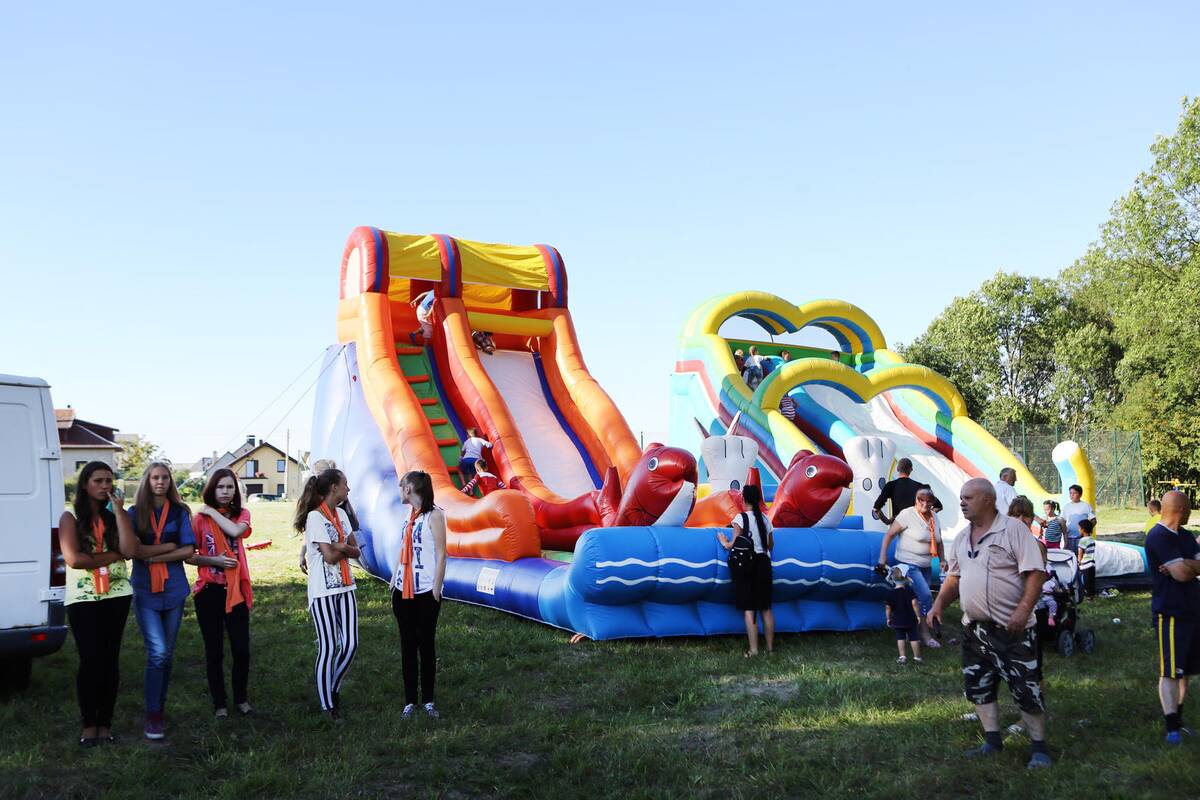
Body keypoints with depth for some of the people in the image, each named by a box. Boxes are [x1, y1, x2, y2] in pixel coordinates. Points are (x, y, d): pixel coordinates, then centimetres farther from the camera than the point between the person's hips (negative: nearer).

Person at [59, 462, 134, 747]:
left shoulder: (114, 515, 8)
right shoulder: (70, 518, -2)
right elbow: (73, 559, -14)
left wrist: (120, 511, -11)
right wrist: (112, 555, -8)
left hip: (117, 596, 3)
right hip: (83, 599, -3)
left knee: (110, 660, 5)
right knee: (90, 660, -4)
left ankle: (105, 723, 13)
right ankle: (89, 724, 10)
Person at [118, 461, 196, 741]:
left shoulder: (179, 512, 4)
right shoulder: (135, 513, 1)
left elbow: (188, 550, -5)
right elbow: (130, 549, -14)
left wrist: (153, 557, -12)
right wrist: (168, 546, -13)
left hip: (173, 590, 2)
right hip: (145, 591, -2)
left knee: (167, 653, 9)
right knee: (158, 652, -11)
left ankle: (161, 707, 22)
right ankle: (153, 715, -2)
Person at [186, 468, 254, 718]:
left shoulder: (241, 514, 4)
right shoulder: (200, 518, -2)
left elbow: (235, 531, -19)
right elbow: (189, 556, -3)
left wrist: (212, 511, -11)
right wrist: (215, 561, -15)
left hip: (236, 590, 1)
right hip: (209, 591, -1)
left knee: (241, 649, 2)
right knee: (214, 651, 7)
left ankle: (241, 699, 22)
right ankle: (219, 703, 19)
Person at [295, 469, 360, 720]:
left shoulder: (341, 514, 12)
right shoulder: (315, 517, -12)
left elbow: (356, 551, 7)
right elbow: (330, 556, -17)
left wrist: (340, 547, -13)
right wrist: (348, 547, 0)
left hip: (345, 587, 7)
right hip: (323, 591, -7)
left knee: (350, 645, 2)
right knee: (328, 648, -2)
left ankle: (334, 689, 23)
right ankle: (327, 705, 8)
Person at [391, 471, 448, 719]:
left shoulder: (434, 515, -10)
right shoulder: (410, 515, 11)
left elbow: (441, 555, -12)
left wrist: (436, 590, -14)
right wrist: (393, 582, 12)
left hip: (426, 592, -6)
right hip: (403, 591, 6)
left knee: (426, 645, 3)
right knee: (407, 645, 7)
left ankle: (428, 700, 12)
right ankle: (410, 701, 13)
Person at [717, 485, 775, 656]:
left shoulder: (741, 518, -9)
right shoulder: (765, 519, 7)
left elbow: (735, 544, -14)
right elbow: (771, 546, 13)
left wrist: (725, 543, 6)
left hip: (746, 564, -5)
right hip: (763, 563, 5)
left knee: (748, 609, -2)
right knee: (766, 608, 11)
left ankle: (754, 650, -4)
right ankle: (770, 647, 15)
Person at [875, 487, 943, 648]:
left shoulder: (934, 517, 6)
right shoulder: (907, 514, -14)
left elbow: (938, 541, 20)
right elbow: (888, 535, -13)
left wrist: (942, 560, 12)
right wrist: (882, 558, -17)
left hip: (926, 566, 7)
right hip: (909, 564, -7)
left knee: (921, 599, 5)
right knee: (925, 596, -16)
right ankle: (925, 634, -5)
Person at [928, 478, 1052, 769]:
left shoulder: (1013, 529, -12)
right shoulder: (961, 537, 11)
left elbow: (1036, 572, -16)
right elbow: (954, 576, 19)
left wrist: (1024, 609, -25)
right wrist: (939, 603, 4)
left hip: (1011, 628, -7)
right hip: (974, 628, 7)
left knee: (1027, 689, -2)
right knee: (978, 687, 13)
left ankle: (1039, 747, 10)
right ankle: (993, 741, 25)